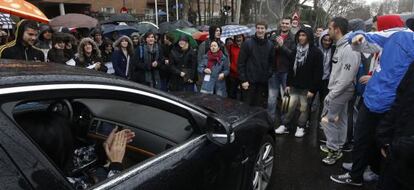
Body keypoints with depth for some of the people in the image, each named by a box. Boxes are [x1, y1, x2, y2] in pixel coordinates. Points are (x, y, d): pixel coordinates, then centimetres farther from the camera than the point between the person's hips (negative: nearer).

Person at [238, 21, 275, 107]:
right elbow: (241, 63, -5)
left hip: (263, 82, 3)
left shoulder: (270, 45, 8)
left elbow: (272, 62, 12)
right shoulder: (247, 43, -3)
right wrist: (243, 80, -11)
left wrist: (269, 75, -1)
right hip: (249, 81, -3)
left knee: (259, 106, 10)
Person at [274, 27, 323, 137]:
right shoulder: (296, 50, 10)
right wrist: (288, 84, 8)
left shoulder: (316, 52, -9)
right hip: (294, 86, 4)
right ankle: (284, 126, 17)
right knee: (291, 107, 8)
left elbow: (318, 73, -12)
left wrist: (312, 89, -16)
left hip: (306, 87, -4)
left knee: (304, 109, 8)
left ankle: (301, 127, 21)